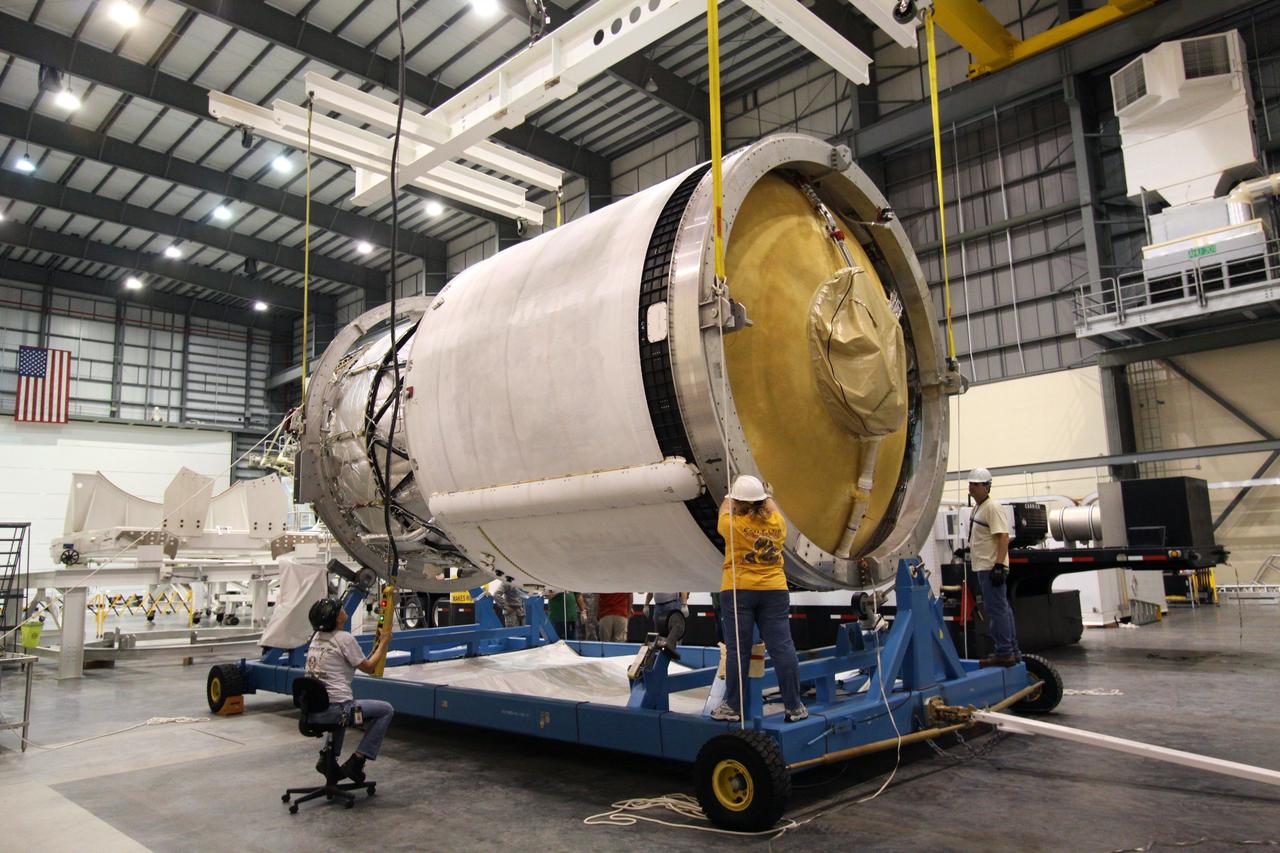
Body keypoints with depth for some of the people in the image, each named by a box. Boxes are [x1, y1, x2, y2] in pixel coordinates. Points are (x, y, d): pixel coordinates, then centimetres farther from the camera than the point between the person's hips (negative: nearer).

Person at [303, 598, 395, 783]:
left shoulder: (317, 637, 12)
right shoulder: (344, 638, -12)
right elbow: (368, 667, -2)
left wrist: (377, 645, 21)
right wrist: (383, 643, 9)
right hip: (334, 709, -8)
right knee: (386, 710, 6)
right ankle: (356, 761, 3)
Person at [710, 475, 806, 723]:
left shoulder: (733, 524, -7)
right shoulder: (777, 523, 3)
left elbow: (724, 509, 16)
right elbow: (773, 507, 26)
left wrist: (730, 498, 35)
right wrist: (765, 495, 44)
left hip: (737, 591, -3)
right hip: (774, 591, 3)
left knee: (737, 649, 1)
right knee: (782, 647, 4)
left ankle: (733, 706, 9)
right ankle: (794, 706, 8)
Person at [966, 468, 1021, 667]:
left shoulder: (992, 508, -13)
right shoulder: (976, 508, 17)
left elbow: (1003, 537, -21)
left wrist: (998, 565, -26)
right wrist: (968, 549, 21)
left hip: (991, 567, -10)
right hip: (983, 567, 10)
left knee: (996, 610, -7)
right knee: (1002, 609, 14)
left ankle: (1004, 654, -3)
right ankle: (1012, 651, 21)